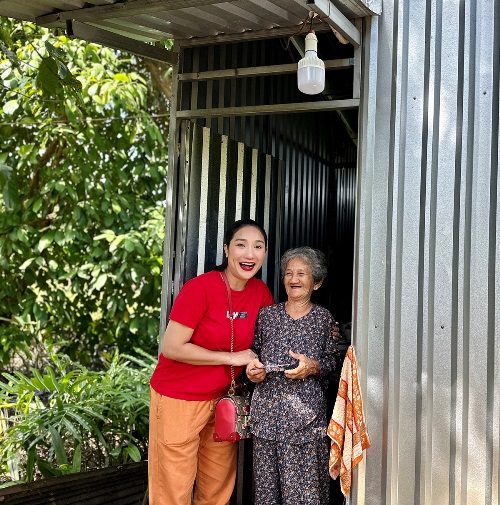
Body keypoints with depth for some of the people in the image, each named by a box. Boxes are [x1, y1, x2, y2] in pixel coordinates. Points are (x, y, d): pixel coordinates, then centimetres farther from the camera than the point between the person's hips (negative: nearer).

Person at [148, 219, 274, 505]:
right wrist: (231, 358, -16)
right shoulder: (200, 288, -18)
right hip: (179, 399, -6)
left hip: (222, 400, 6)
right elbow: (172, 348, -20)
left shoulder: (260, 292, 0)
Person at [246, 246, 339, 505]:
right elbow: (254, 351, 17)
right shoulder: (267, 314, 9)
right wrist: (252, 368, -3)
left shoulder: (324, 318, 4)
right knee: (266, 480, 6)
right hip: (267, 407, 2)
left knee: (303, 483, -3)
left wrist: (313, 367, -14)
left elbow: (333, 361, 5)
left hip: (306, 410, -2)